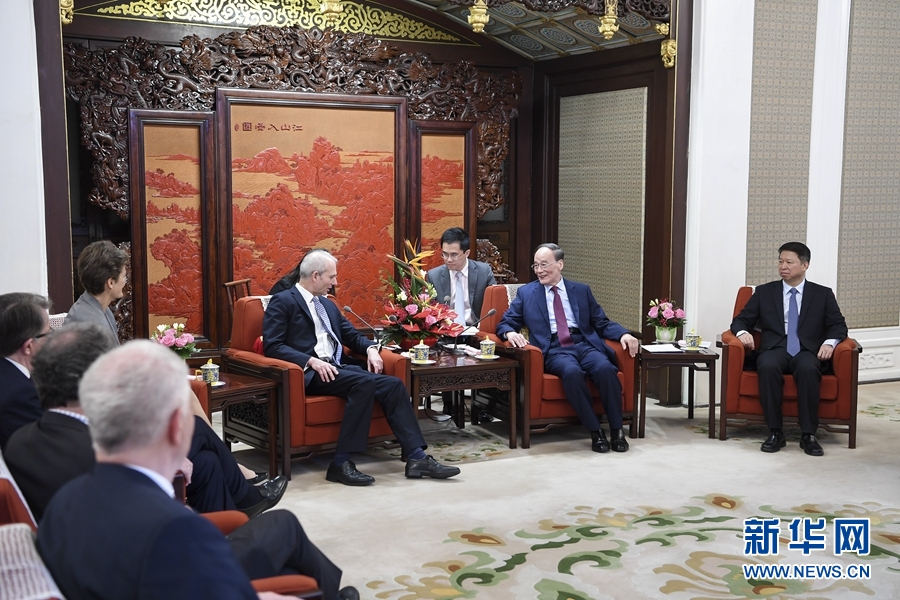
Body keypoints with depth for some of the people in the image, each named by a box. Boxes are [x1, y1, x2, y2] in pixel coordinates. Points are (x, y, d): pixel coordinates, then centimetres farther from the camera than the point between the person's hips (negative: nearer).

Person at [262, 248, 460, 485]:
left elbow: (351, 335, 28)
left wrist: (370, 348, 5)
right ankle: (341, 463, -29)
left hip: (337, 368, 7)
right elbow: (272, 346, -9)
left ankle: (416, 457, -17)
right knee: (365, 382, -32)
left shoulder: (328, 305, 25)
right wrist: (311, 361, -22)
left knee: (393, 384, -15)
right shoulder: (282, 302, 1)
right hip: (310, 374, -7)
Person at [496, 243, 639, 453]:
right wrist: (510, 333, -11)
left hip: (585, 344, 2)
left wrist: (623, 334, -2)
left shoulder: (582, 290, 19)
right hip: (554, 350, -2)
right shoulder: (526, 293, 16)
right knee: (572, 372, -36)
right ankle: (595, 432, -26)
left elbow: (602, 323, 17)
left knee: (605, 368, -31)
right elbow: (505, 323, 14)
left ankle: (616, 430, -20)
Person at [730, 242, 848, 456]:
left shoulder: (823, 294, 15)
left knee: (808, 369, -37)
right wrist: (742, 332, -10)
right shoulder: (764, 292, 17)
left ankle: (808, 435, -29)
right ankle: (775, 433, -29)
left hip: (807, 352, 0)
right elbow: (741, 320, 14)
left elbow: (838, 325, 10)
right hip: (775, 350, 1)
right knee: (767, 367, -36)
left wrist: (829, 342, -12)